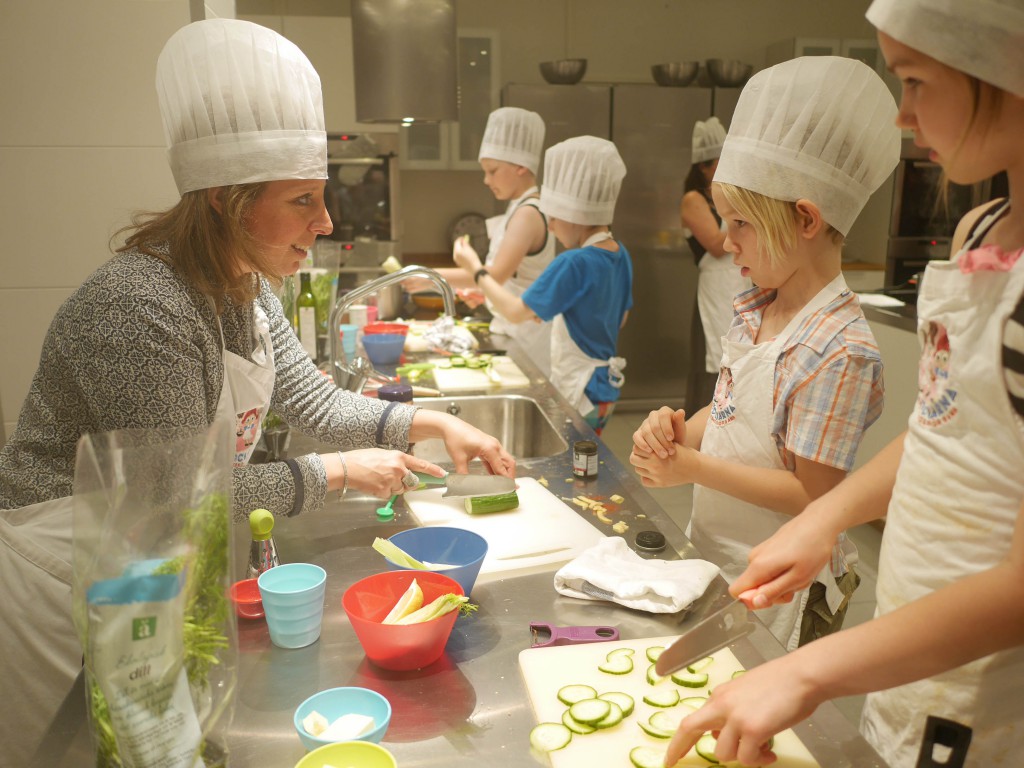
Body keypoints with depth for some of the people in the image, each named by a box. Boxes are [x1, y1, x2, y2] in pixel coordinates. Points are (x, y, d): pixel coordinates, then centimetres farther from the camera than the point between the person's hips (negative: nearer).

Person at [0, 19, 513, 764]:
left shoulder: (246, 291, -1)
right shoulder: (138, 309, -30)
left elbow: (317, 402, 6)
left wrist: (435, 423, -4)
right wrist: (339, 471, -20)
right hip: (67, 582, -8)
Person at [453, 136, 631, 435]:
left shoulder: (574, 263, -25)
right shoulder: (620, 255, 2)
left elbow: (516, 312, -20)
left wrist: (477, 270, -8)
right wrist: (551, 311, 10)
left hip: (580, 394, -9)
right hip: (605, 387, 9)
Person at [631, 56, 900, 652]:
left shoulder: (839, 352, -25)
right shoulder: (756, 310, 1)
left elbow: (811, 495, -22)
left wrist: (695, 467, -19)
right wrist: (680, 429, -8)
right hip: (715, 557, 8)